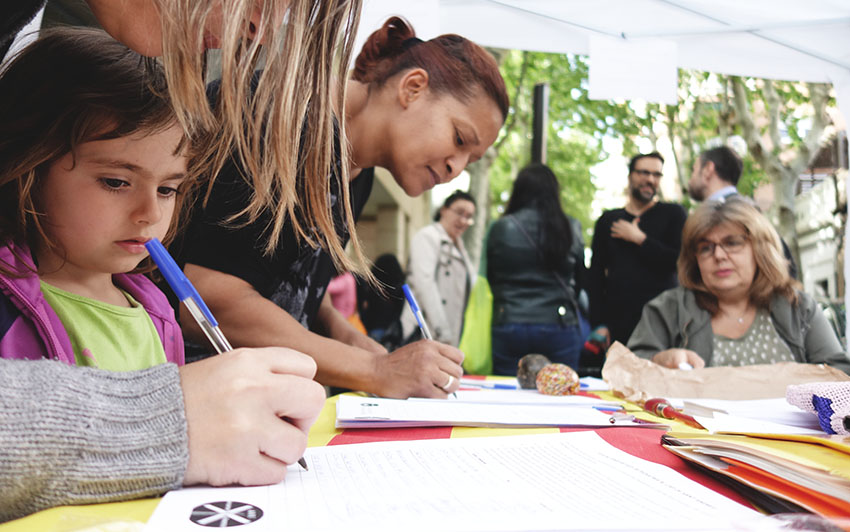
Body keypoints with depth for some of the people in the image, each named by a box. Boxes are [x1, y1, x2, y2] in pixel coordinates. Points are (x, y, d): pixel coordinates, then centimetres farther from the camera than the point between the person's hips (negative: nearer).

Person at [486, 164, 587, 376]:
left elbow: (490, 279, 6)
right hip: (558, 326, 1)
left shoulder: (500, 229, -2)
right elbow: (579, 281, 10)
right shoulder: (571, 228, 1)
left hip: (509, 328, 0)